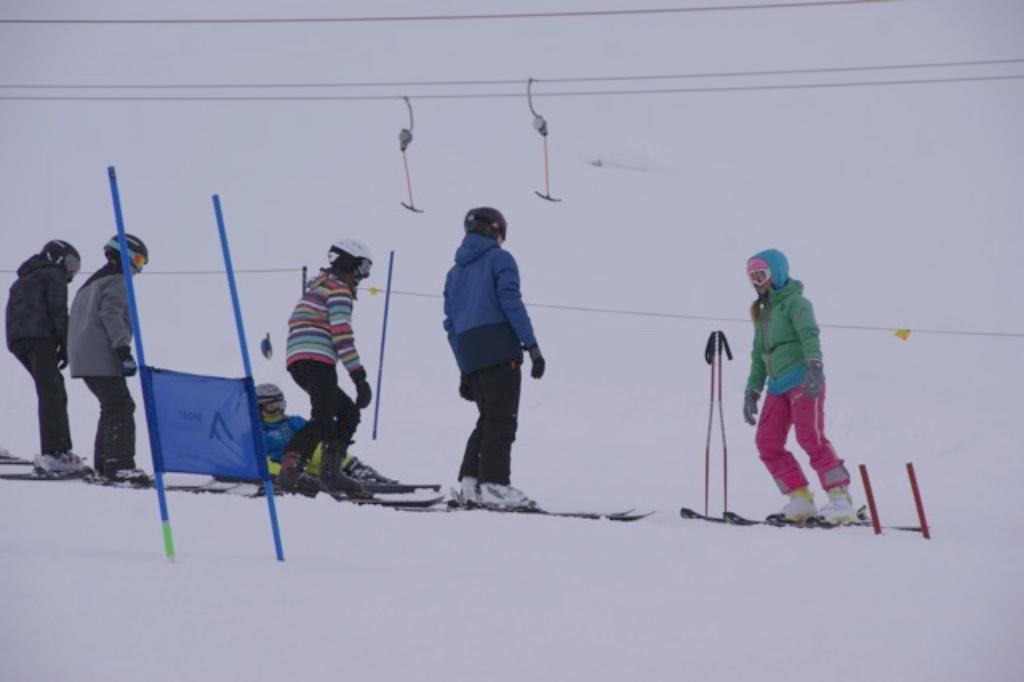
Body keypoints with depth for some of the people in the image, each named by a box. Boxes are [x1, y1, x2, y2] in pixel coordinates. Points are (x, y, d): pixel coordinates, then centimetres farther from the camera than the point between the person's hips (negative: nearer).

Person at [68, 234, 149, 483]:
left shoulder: (92, 283, 26)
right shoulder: (117, 281, -4)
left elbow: (77, 318, 28)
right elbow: (111, 315, -17)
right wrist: (124, 350, -23)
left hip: (82, 358, 10)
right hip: (102, 358, -10)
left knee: (112, 406, 16)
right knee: (121, 407, -12)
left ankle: (103, 463, 17)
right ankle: (119, 464, -19)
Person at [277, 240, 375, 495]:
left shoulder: (317, 288, 29)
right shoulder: (339, 288, -1)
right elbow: (342, 335, -13)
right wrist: (359, 376, -16)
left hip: (297, 361, 10)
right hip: (317, 361, -10)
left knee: (349, 412, 17)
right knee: (324, 419, -20)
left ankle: (331, 472, 9)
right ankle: (291, 469, -35)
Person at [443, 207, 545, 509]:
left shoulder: (455, 271, 23)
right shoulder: (499, 259, 2)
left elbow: (451, 324, 20)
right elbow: (511, 302, -11)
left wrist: (464, 369, 22)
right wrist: (532, 346, -13)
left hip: (469, 355, 7)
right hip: (499, 349, -7)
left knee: (490, 419, 15)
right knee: (502, 420, -7)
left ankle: (470, 482, 8)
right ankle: (494, 484, -14)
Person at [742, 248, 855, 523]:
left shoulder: (794, 303, -3)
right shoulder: (763, 313, 23)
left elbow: (809, 334, -19)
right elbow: (759, 356, 29)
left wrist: (814, 367, -35)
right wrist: (752, 391, 25)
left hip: (804, 382, -9)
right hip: (779, 386, 9)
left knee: (810, 436, -20)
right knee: (767, 442, -2)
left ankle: (841, 500, -20)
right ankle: (801, 500, -2)